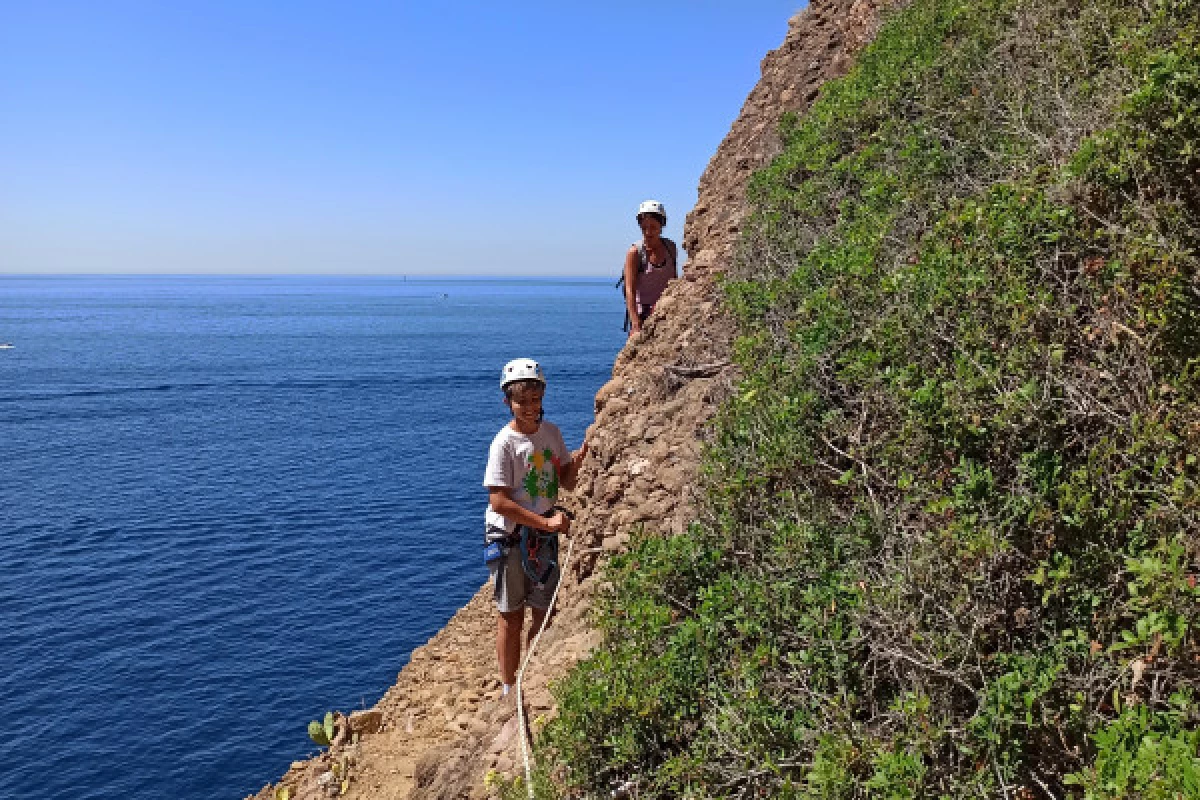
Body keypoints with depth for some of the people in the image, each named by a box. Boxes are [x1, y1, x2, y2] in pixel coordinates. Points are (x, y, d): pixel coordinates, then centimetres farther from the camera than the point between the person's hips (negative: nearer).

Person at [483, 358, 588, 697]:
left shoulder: (551, 432, 1)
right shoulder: (504, 443, -18)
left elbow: (566, 483, 10)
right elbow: (499, 503, -21)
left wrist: (575, 462, -12)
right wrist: (546, 522, -21)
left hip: (544, 534, 6)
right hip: (510, 538, -6)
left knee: (544, 613, 14)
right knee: (511, 616, 6)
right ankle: (509, 691, 21)